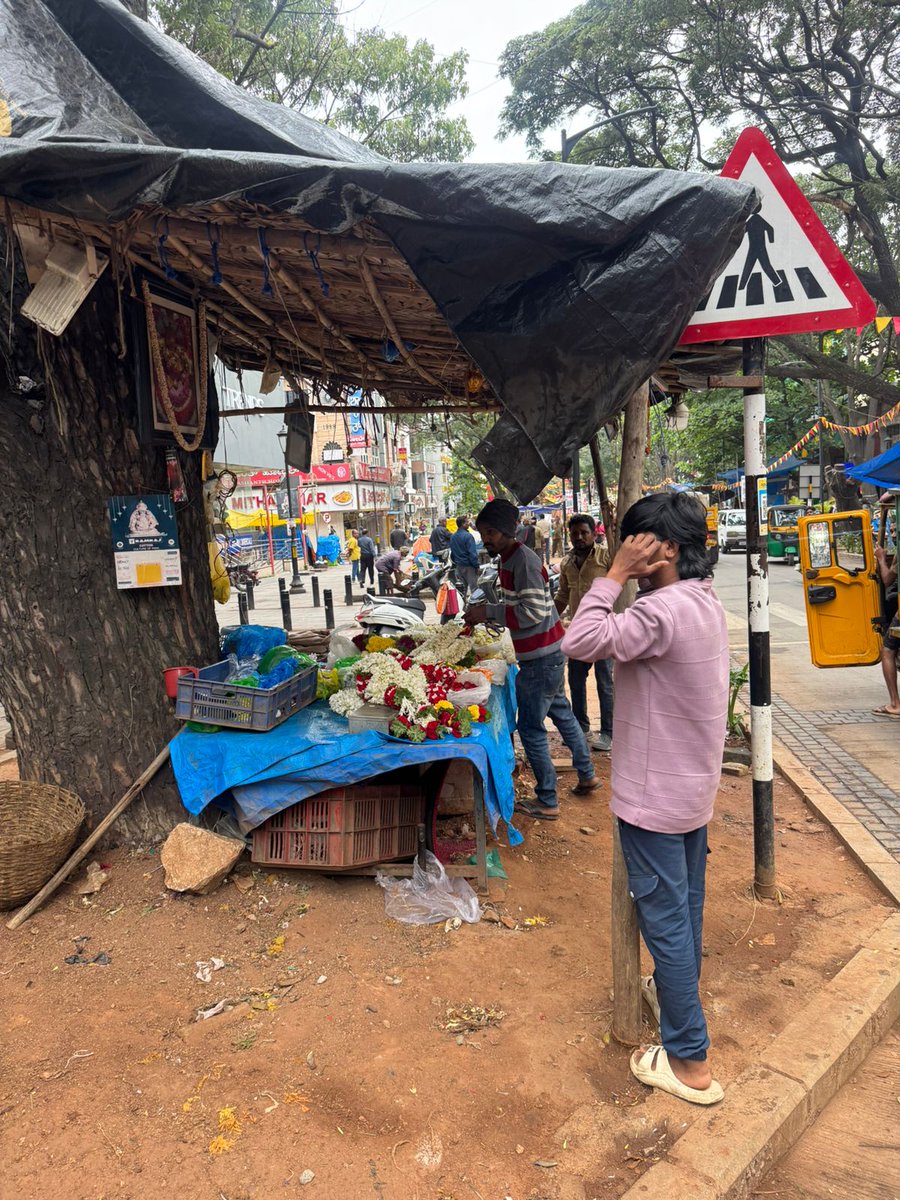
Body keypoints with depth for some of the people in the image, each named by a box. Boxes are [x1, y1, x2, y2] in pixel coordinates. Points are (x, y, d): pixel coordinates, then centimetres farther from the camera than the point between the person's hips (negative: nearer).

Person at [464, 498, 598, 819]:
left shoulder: (524, 560, -20)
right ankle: (586, 776, 39)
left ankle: (547, 802, 11)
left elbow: (533, 612, -25)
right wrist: (482, 614, 6)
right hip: (548, 652, 10)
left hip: (541, 657, -10)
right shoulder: (508, 559, 10)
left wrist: (489, 612, -21)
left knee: (530, 728, -1)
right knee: (561, 713, 23)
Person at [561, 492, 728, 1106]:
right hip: (694, 786, 10)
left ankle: (690, 1061, 17)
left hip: (655, 796, -10)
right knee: (686, 904, 26)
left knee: (665, 918, 3)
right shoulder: (706, 603, 4)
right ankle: (678, 991, 49)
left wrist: (615, 575, -22)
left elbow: (580, 642, -28)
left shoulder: (663, 609, -26)